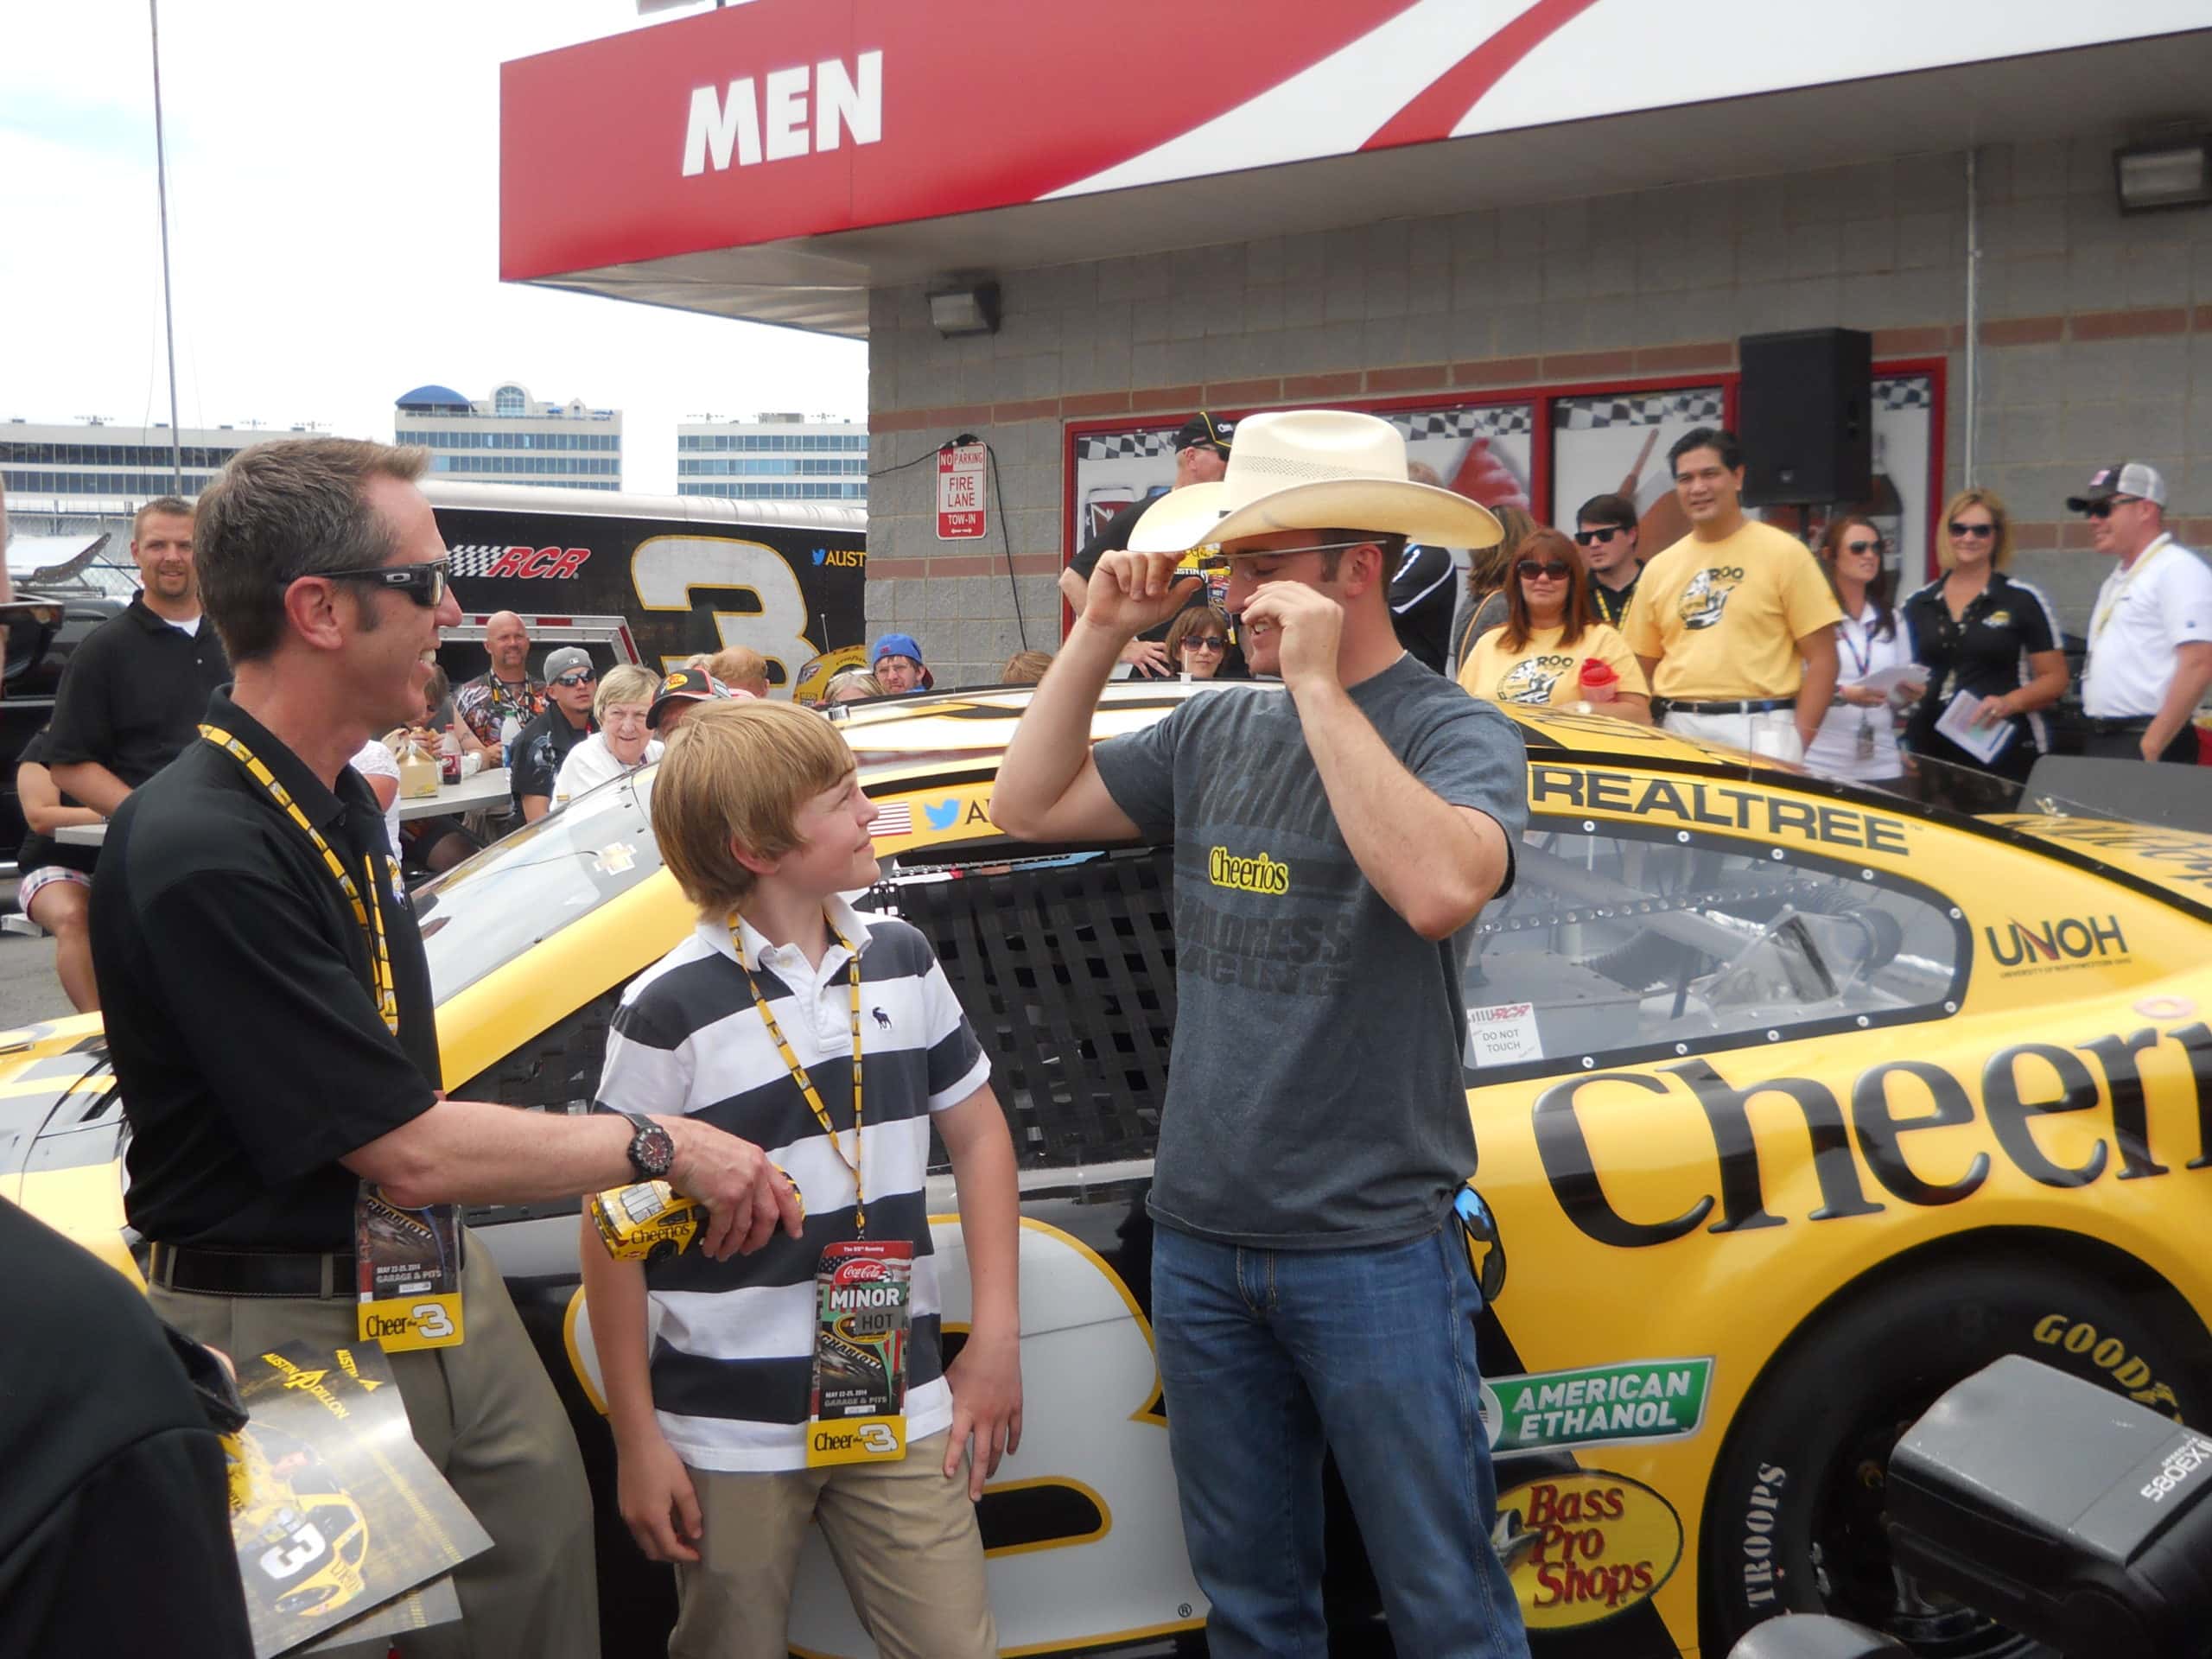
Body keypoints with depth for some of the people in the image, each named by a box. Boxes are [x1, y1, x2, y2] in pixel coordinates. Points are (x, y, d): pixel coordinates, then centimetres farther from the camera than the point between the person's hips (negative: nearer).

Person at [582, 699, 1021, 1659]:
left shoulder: (902, 960, 4)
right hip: (729, 1436, -3)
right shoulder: (668, 1012, -11)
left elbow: (977, 1135, 13)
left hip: (903, 1413, 4)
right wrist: (636, 1442, -5)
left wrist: (996, 1337, 7)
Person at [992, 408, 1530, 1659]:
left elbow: (1440, 888, -30)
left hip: (1375, 1246, -5)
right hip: (1202, 1240, 6)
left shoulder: (1457, 733, -9)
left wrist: (1320, 690, -24)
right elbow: (1030, 806, 12)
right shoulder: (1215, 732, 8)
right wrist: (1102, 633, 3)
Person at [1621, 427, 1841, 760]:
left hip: (1759, 731, -3)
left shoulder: (1784, 553, 2)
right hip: (1679, 733, 3)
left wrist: (1797, 740, -10)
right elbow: (1643, 669, 17)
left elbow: (1821, 660, -1)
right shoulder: (1659, 568, 13)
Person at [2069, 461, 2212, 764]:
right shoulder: (2117, 579, 19)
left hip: (2146, 742, -9)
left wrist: (2150, 747, -20)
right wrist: (2095, 733, 13)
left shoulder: (2178, 569, -10)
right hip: (2101, 741, 9)